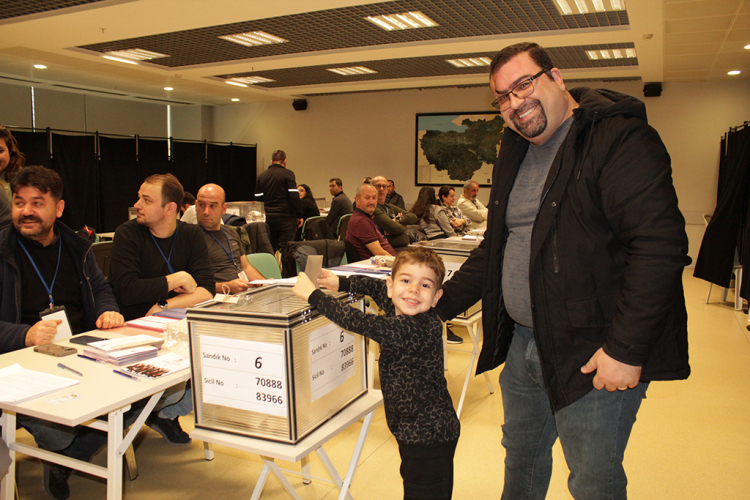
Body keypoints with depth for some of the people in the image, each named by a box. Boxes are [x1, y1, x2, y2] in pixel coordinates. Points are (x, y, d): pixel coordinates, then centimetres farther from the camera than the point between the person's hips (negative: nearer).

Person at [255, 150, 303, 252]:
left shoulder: (262, 176, 7)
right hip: (286, 217, -5)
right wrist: (299, 216, -8)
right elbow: (294, 196, -14)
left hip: (269, 218, 5)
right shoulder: (287, 174, -7)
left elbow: (258, 197, 13)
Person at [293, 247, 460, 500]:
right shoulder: (398, 309, -3)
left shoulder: (420, 329, -30)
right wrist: (340, 283, 10)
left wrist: (313, 295, -23)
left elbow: (359, 322, -32)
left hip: (427, 438, -9)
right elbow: (376, 286, 18)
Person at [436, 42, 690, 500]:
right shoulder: (515, 153, 12)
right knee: (521, 458, 23)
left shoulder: (619, 139, -15)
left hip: (593, 356, -7)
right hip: (522, 344, 8)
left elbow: (659, 243, -23)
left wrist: (627, 349, -25)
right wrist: (441, 304, 12)